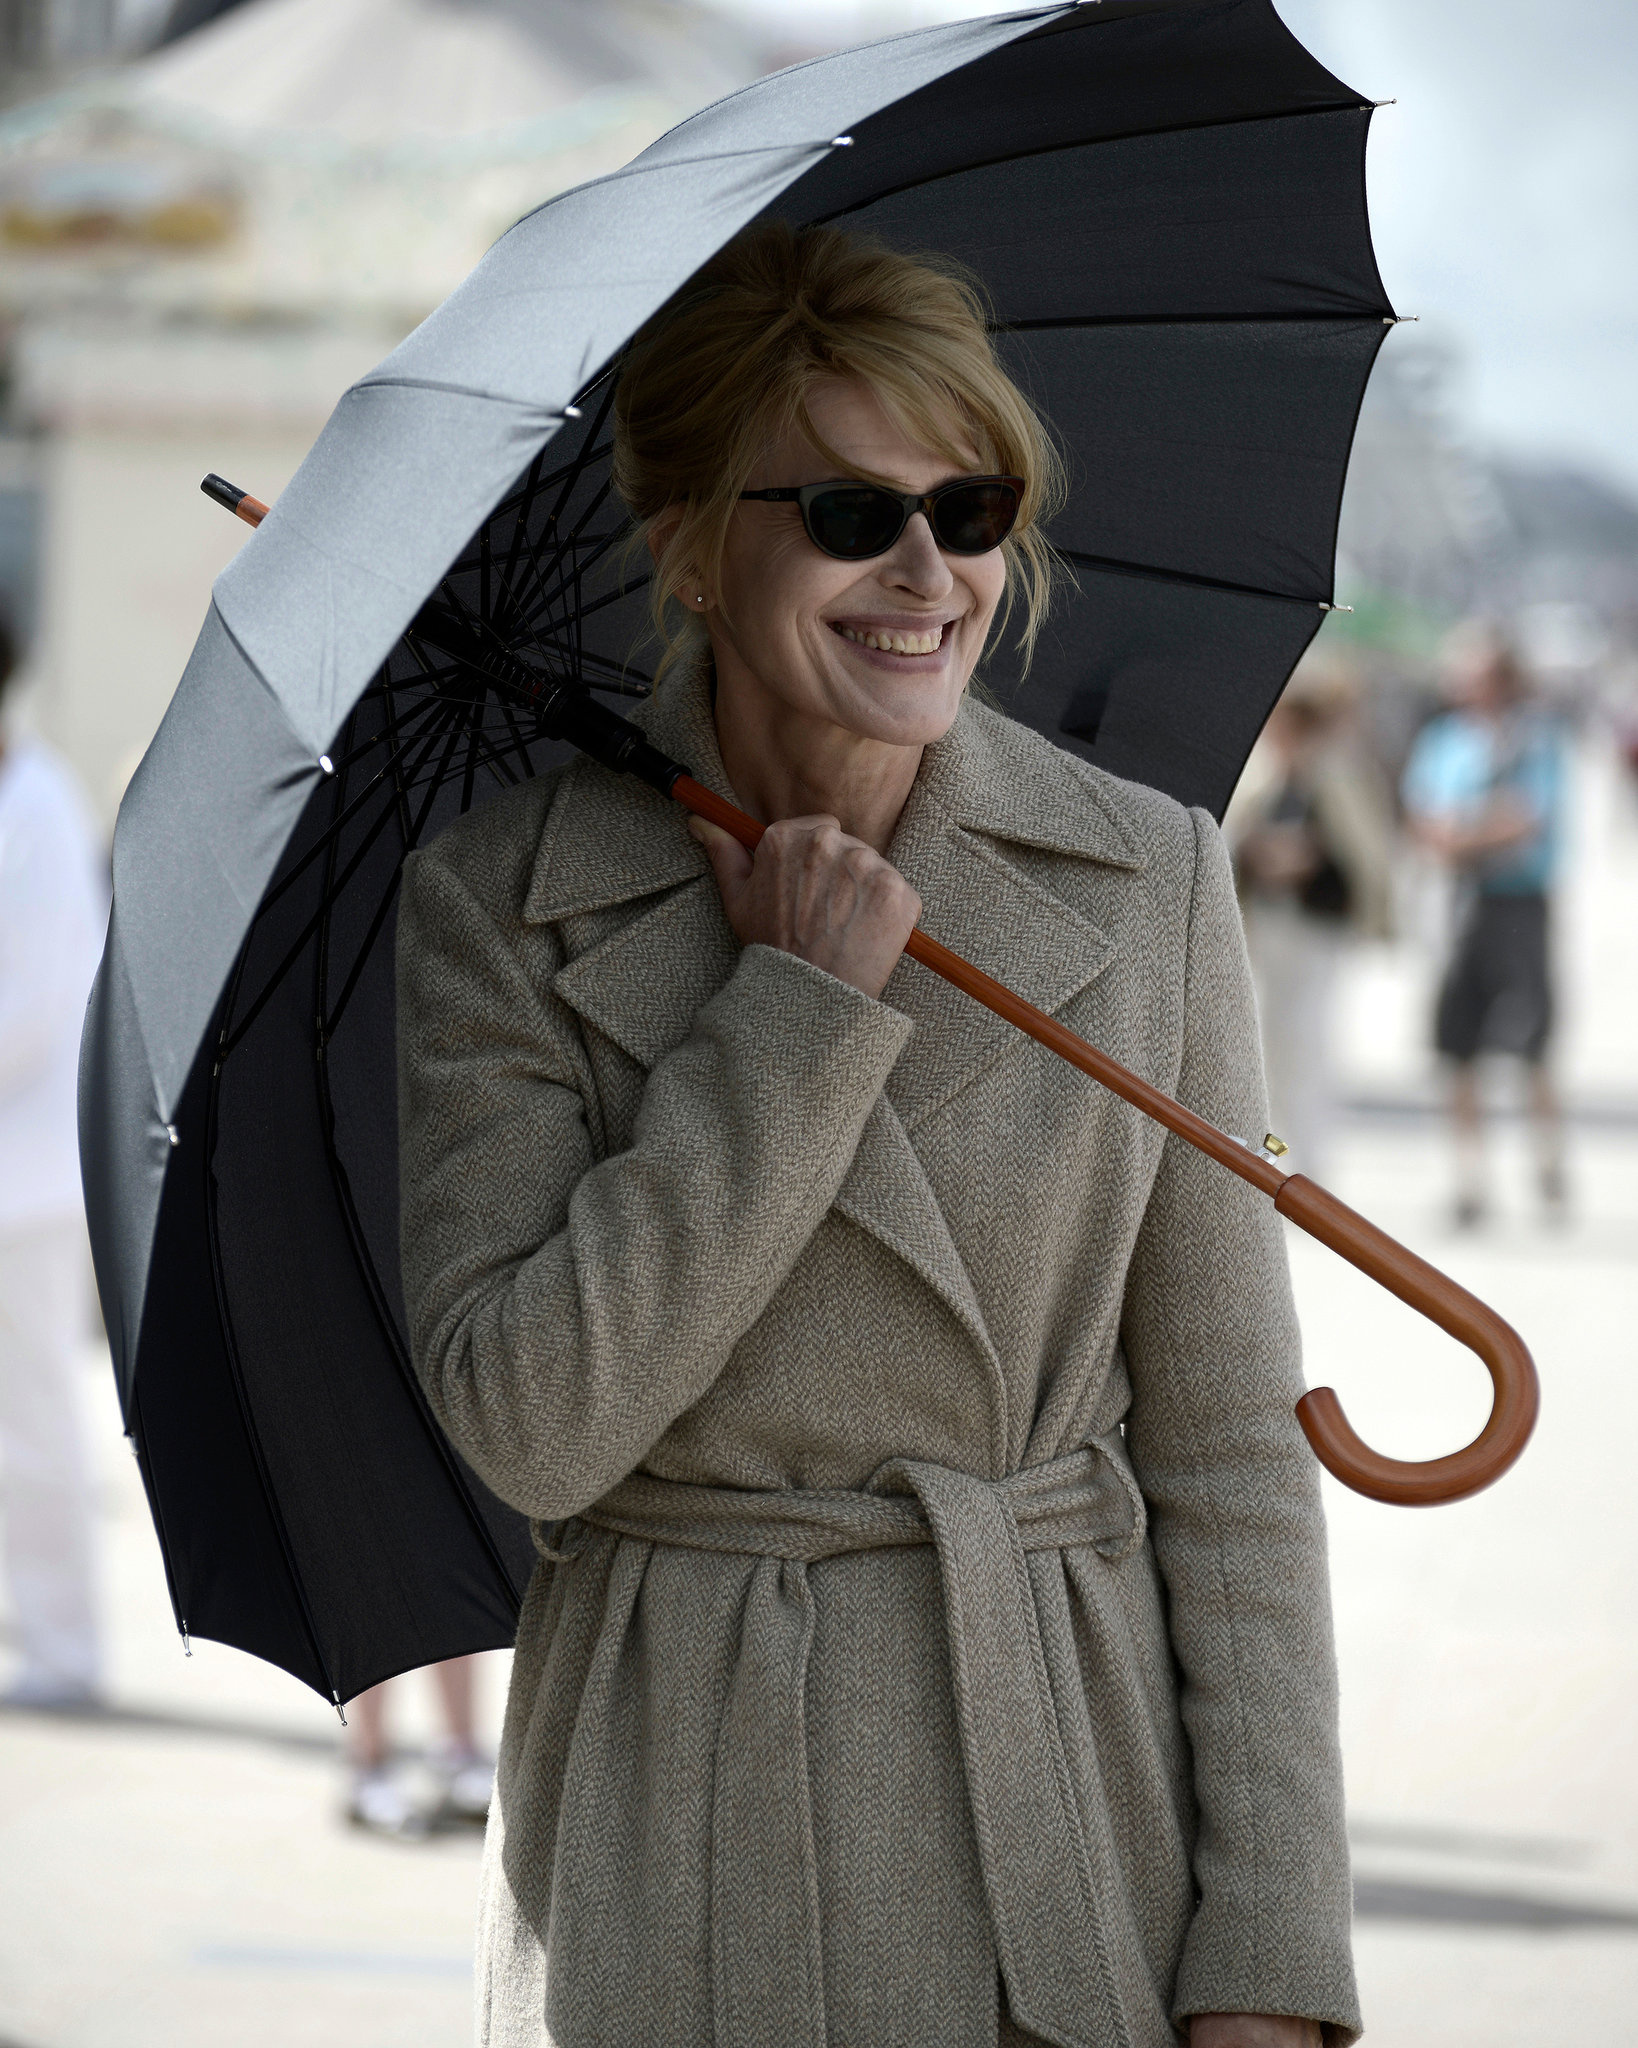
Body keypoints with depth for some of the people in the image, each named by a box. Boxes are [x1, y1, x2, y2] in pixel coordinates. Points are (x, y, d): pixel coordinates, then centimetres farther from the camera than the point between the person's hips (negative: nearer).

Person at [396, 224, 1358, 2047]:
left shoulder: (1148, 881, 0)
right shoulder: (497, 903, -4)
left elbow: (1229, 1454, 0)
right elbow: (526, 1426, -13)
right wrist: (795, 1012, -15)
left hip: (1076, 1832, 1)